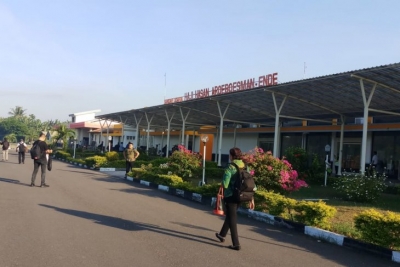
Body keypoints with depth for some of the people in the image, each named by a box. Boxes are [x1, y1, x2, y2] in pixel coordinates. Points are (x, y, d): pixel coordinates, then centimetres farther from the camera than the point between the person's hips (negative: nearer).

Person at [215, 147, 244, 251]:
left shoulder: (229, 168, -16)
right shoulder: (245, 167, 2)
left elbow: (225, 184, -21)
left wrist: (222, 184, 2)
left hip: (230, 196, -7)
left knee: (232, 219, 2)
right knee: (230, 215, 24)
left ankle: (236, 244, 2)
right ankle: (222, 234, 42)